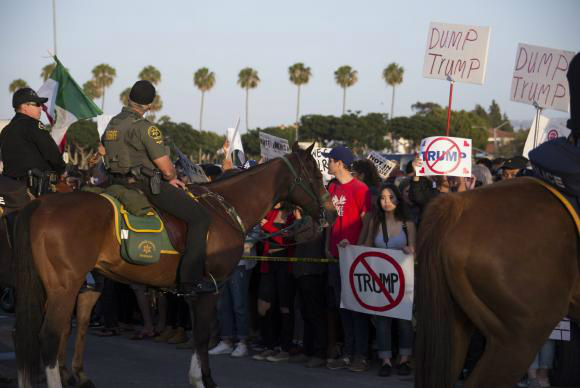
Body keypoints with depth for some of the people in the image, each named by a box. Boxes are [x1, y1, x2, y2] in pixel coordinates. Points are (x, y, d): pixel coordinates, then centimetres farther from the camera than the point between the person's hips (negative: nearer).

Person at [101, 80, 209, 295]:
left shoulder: (112, 124, 11)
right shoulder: (144, 128, -16)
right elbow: (167, 168, -16)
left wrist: (167, 178, 18)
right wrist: (171, 177, 9)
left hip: (120, 183, 9)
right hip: (146, 186, -9)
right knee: (199, 218, -6)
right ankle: (189, 281, -12)